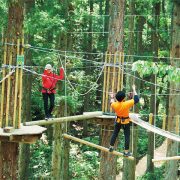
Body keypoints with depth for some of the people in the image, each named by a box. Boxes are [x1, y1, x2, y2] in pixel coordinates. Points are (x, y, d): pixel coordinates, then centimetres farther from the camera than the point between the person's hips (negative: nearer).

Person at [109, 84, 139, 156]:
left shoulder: (114, 104, -19)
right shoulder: (126, 104, -31)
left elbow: (111, 103, 8)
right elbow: (136, 99, -23)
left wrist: (112, 98, 26)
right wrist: (134, 90, -14)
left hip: (118, 121, 4)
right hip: (126, 122, -4)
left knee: (115, 133, 21)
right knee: (127, 136, 5)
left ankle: (111, 147, 30)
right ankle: (126, 152, 8)